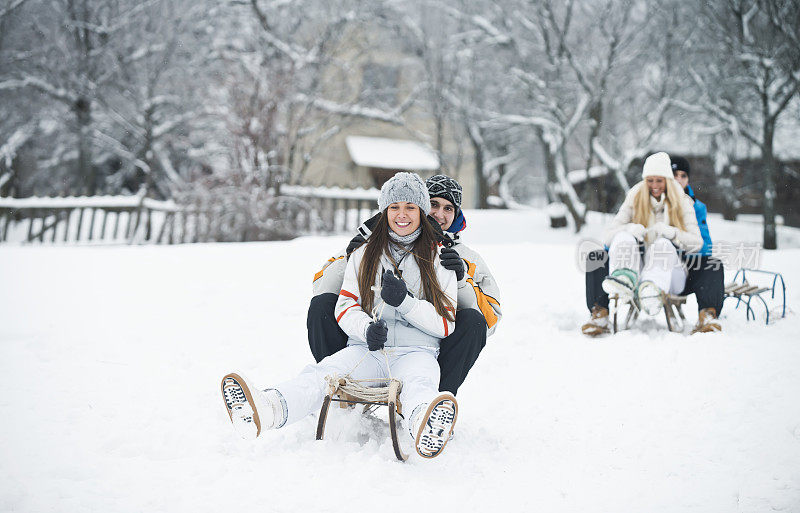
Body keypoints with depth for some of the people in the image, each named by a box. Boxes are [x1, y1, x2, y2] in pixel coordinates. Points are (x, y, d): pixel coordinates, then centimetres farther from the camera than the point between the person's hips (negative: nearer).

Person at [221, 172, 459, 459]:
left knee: (419, 381, -39)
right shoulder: (363, 255, 17)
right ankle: (268, 409, -61)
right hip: (366, 349, 2)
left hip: (416, 352, -2)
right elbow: (345, 308, 10)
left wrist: (405, 302, -14)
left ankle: (424, 425, -75)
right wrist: (367, 327, -14)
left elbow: (445, 324, 3)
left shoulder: (438, 260, 10)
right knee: (324, 372, -31)